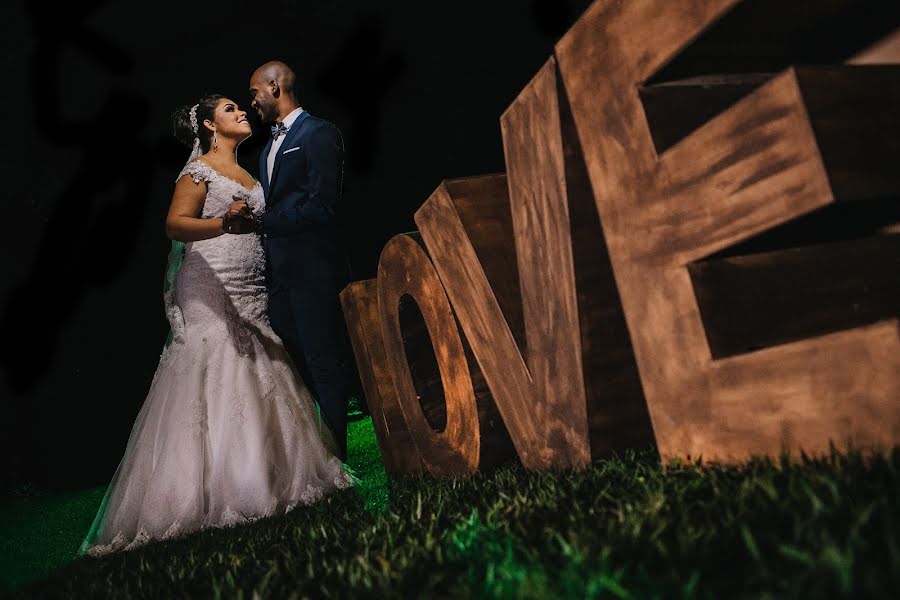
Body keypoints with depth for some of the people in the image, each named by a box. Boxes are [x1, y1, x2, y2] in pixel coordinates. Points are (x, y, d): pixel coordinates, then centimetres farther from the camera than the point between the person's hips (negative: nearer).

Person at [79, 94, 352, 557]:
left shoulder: (247, 174, 22)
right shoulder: (199, 169, 0)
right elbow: (174, 224, -14)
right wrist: (223, 224, -30)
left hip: (250, 293, 7)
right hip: (211, 291, -7)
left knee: (257, 383, 0)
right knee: (211, 383, -12)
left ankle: (257, 480, 4)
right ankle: (202, 492, -8)